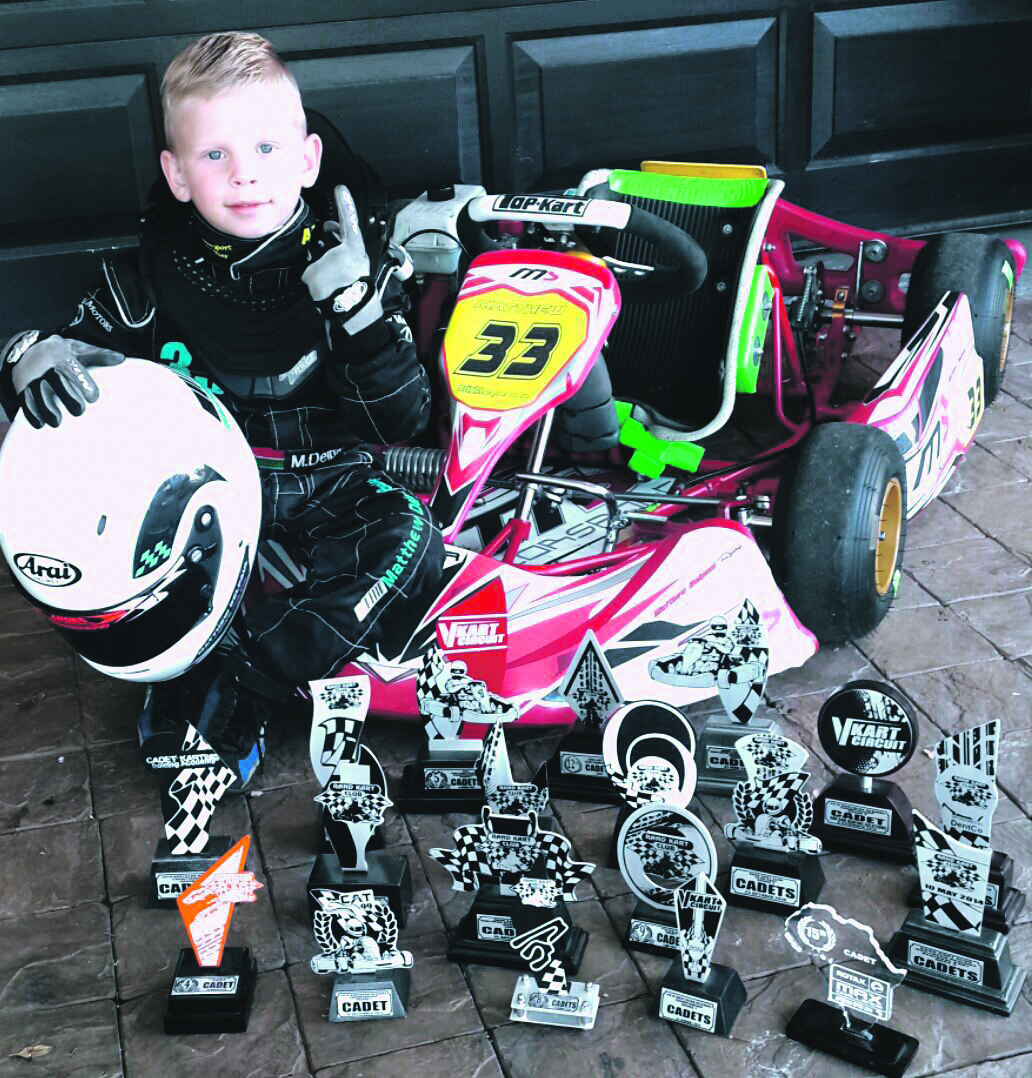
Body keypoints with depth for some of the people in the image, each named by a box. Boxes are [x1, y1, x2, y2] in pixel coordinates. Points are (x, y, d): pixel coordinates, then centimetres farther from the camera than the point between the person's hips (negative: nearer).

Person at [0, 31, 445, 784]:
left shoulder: (352, 264, -10)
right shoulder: (154, 277, -7)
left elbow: (402, 422, -13)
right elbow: (82, 347, 2)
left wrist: (354, 303, -27)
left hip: (325, 487, -1)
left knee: (409, 544, -29)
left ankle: (226, 692, -22)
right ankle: (185, 666, -9)